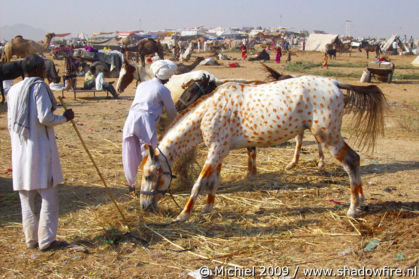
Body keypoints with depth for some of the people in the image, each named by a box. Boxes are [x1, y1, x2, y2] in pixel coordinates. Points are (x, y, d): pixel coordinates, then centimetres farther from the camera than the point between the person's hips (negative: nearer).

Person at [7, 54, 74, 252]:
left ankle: (31, 239, 17)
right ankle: (46, 240, 1)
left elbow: (10, 123, 15)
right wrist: (64, 117, -2)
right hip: (40, 148, -7)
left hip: (19, 150, 7)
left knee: (26, 197, 11)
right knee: (49, 196, 1)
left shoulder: (13, 90, 12)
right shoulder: (39, 86, -8)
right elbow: (44, 118, -16)